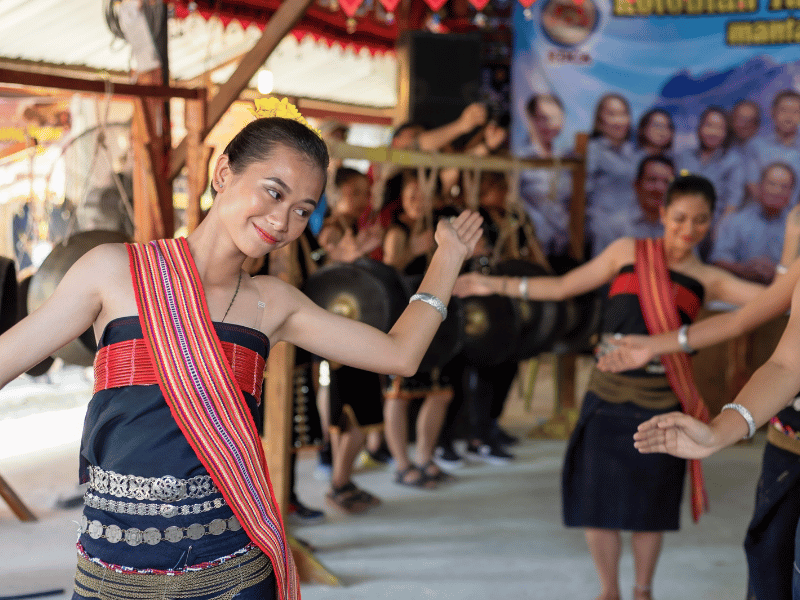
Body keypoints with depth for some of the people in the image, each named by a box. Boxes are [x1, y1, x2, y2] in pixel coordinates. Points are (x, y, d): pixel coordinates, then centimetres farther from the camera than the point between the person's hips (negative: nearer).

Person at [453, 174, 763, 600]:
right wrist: (495, 285, 5)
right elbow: (565, 286, 7)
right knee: (597, 502, 4)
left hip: (661, 405, 0)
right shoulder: (629, 252, 3)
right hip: (608, 398, 0)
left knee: (650, 506, 9)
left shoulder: (708, 280, 5)